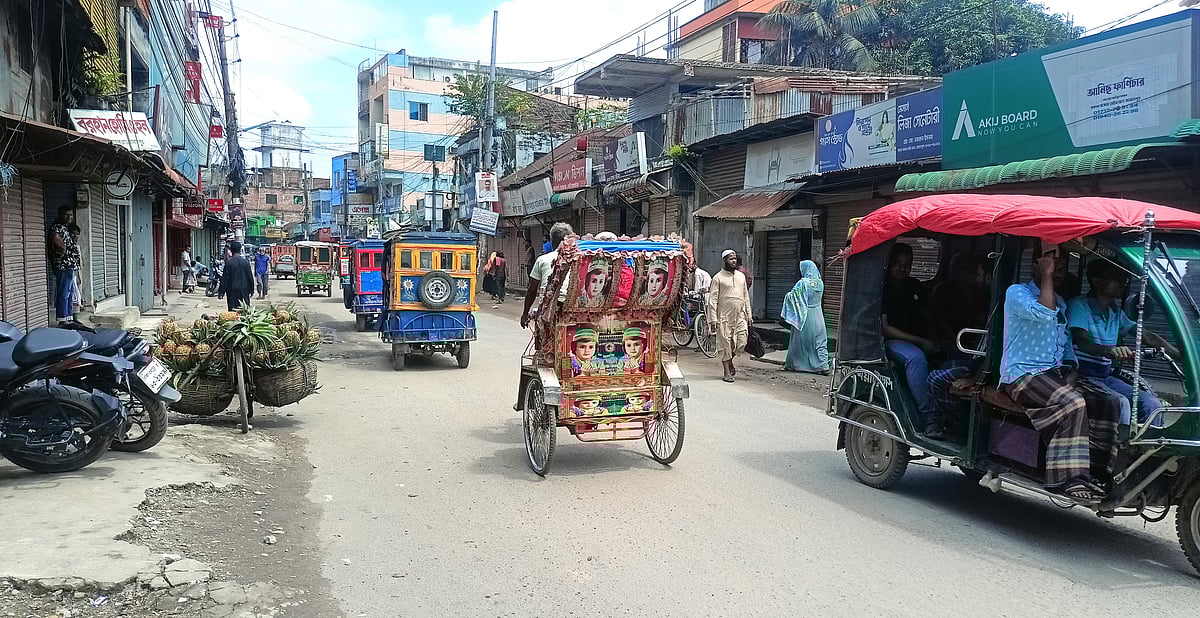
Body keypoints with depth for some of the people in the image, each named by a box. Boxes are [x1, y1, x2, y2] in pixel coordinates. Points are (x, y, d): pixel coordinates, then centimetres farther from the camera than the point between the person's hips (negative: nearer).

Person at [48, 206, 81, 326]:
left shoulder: (66, 228, 19)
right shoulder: (57, 227, -11)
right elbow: (55, 237, -33)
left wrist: (74, 241, 10)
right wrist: (63, 246, -18)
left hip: (70, 266, 11)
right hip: (63, 266, -11)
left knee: (70, 293, 14)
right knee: (63, 293, -8)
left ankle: (69, 319, 20)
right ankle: (63, 321, -7)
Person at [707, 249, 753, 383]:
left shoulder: (741, 276, 14)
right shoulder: (718, 278, -3)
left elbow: (746, 297, 19)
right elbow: (712, 300, -6)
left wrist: (749, 316, 14)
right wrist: (713, 319, -13)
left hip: (740, 316, 4)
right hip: (724, 318, -4)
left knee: (742, 342, -4)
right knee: (725, 344, 0)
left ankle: (730, 361, 24)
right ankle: (727, 372, 12)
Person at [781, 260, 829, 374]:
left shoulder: (803, 283, -15)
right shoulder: (820, 283, 3)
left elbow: (792, 296, -14)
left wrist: (787, 295, 9)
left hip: (804, 316, -5)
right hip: (818, 316, 5)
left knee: (799, 339, 7)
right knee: (820, 340, 5)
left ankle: (792, 364, 17)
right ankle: (823, 365, -4)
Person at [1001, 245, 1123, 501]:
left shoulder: (1061, 303, 25)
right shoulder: (1017, 292, 0)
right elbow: (1044, 313, -20)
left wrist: (1071, 370, 8)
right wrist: (1047, 275, -12)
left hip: (1055, 374, 8)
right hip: (1022, 375, -8)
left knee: (1109, 403, -14)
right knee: (1072, 403, -32)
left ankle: (1097, 472, -15)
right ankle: (1070, 477, -31)